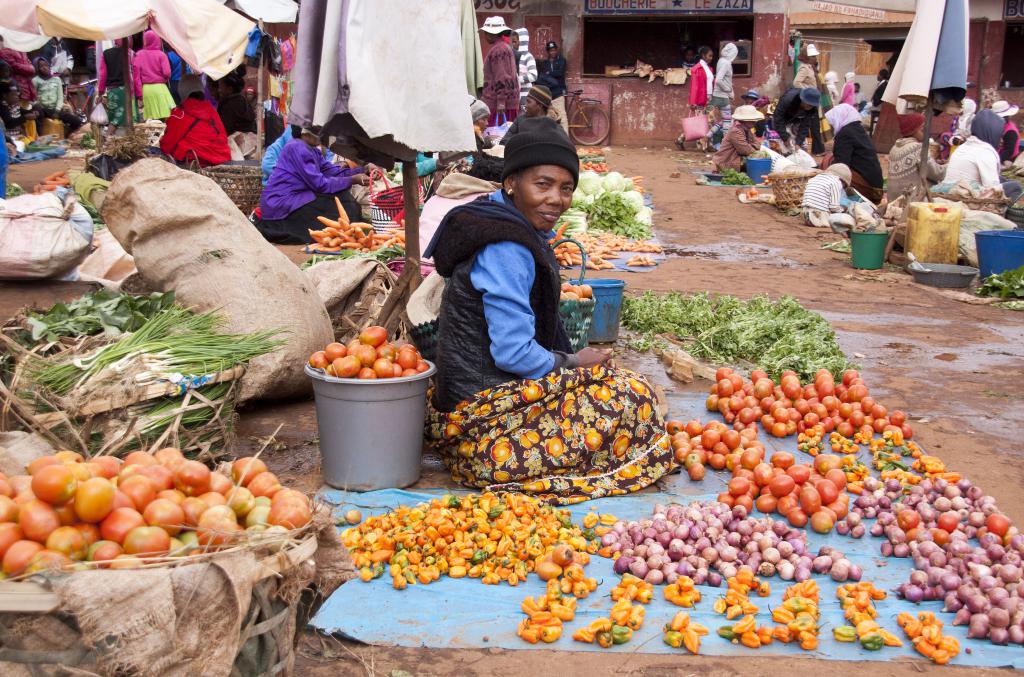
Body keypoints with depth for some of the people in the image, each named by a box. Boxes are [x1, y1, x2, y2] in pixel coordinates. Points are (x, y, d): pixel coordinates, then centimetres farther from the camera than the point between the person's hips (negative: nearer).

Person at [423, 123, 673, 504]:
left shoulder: (521, 233, 11)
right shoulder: (506, 251, -22)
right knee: (631, 395, -7)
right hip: (485, 412, -10)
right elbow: (514, 354, -24)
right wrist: (572, 364, -8)